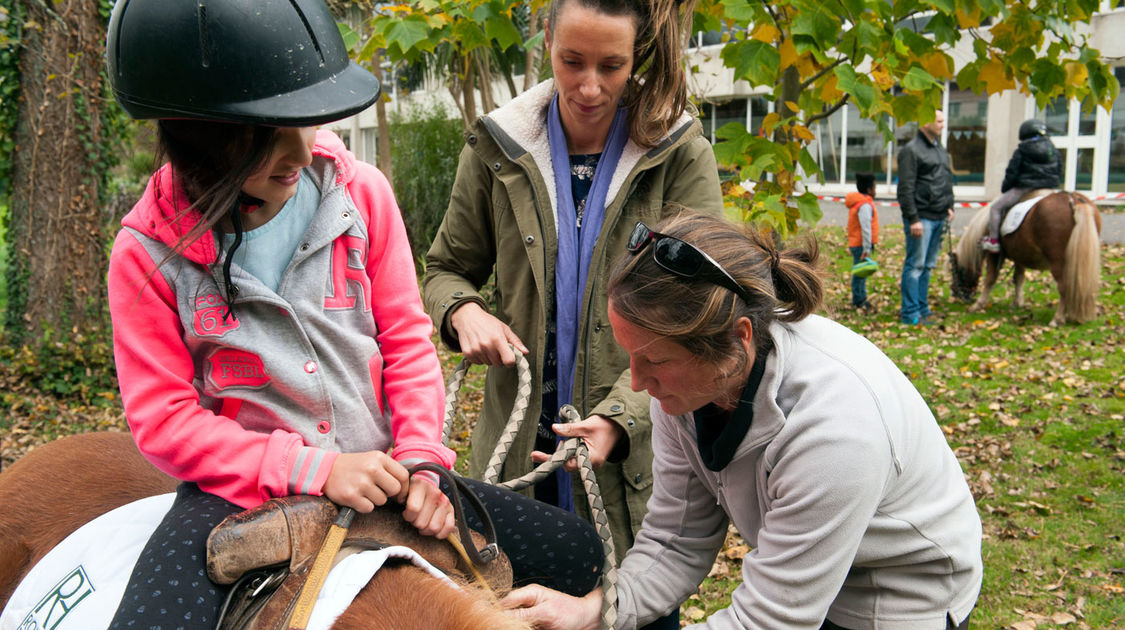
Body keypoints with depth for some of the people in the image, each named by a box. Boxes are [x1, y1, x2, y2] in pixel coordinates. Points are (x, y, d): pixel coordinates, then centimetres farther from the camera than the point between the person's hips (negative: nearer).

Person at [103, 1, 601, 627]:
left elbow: (407, 338, 3)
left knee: (577, 552, -3)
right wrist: (316, 469, -19)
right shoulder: (149, 252, -10)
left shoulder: (360, 192, -4)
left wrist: (420, 455, -11)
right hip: (241, 489, -2)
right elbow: (164, 421, -10)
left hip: (374, 469, 3)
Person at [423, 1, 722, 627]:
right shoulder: (499, 147, 1)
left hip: (638, 448, -1)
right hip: (520, 443, 2)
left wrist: (621, 415, -22)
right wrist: (463, 311, -11)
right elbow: (447, 267, 12)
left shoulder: (682, 155, -6)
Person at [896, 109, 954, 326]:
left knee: (928, 265, 12)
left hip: (939, 217, 8)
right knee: (915, 265, -6)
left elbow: (948, 180, 27)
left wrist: (949, 206, 13)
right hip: (921, 218, -8)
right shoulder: (912, 150, -9)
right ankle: (910, 313, -2)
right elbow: (906, 188, -14)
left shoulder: (940, 149, 18)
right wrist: (913, 219, -19)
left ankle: (922, 308, 20)